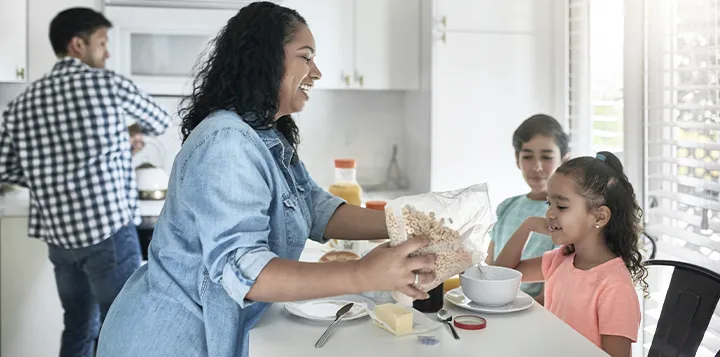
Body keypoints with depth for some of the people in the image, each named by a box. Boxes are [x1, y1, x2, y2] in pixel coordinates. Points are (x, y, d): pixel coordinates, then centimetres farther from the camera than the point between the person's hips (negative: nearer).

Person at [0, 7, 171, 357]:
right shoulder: (107, 82, -5)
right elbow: (160, 122, 10)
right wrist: (127, 133, 31)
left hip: (58, 235, 6)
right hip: (109, 230, -6)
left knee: (78, 328, 19)